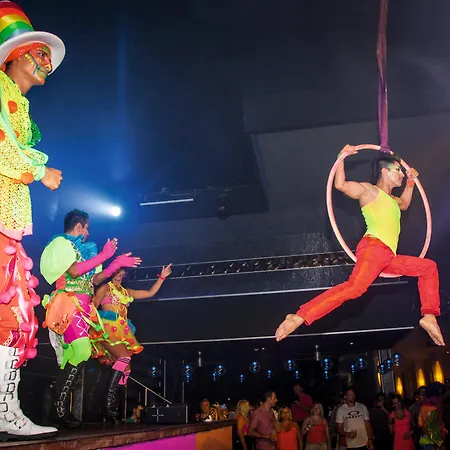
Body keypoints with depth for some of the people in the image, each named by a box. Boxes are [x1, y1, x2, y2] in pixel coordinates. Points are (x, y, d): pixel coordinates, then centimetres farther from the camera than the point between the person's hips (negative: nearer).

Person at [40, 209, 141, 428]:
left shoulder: (78, 248, 24)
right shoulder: (61, 242, 1)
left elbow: (94, 280, 23)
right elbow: (74, 271, -15)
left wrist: (117, 263, 20)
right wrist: (104, 255, -10)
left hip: (81, 307, 9)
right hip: (69, 303, -9)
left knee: (73, 357, 2)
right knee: (82, 352, -22)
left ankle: (62, 409, 3)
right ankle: (60, 410, -17)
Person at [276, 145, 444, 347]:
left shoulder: (391, 199, 33)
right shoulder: (368, 190, 8)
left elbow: (404, 204, 55)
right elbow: (340, 184, -5)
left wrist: (410, 182, 45)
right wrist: (342, 157, -3)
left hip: (389, 257, 10)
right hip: (374, 248, -9)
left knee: (429, 267, 19)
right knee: (355, 287, -33)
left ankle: (429, 317, 9)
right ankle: (299, 317, -43)